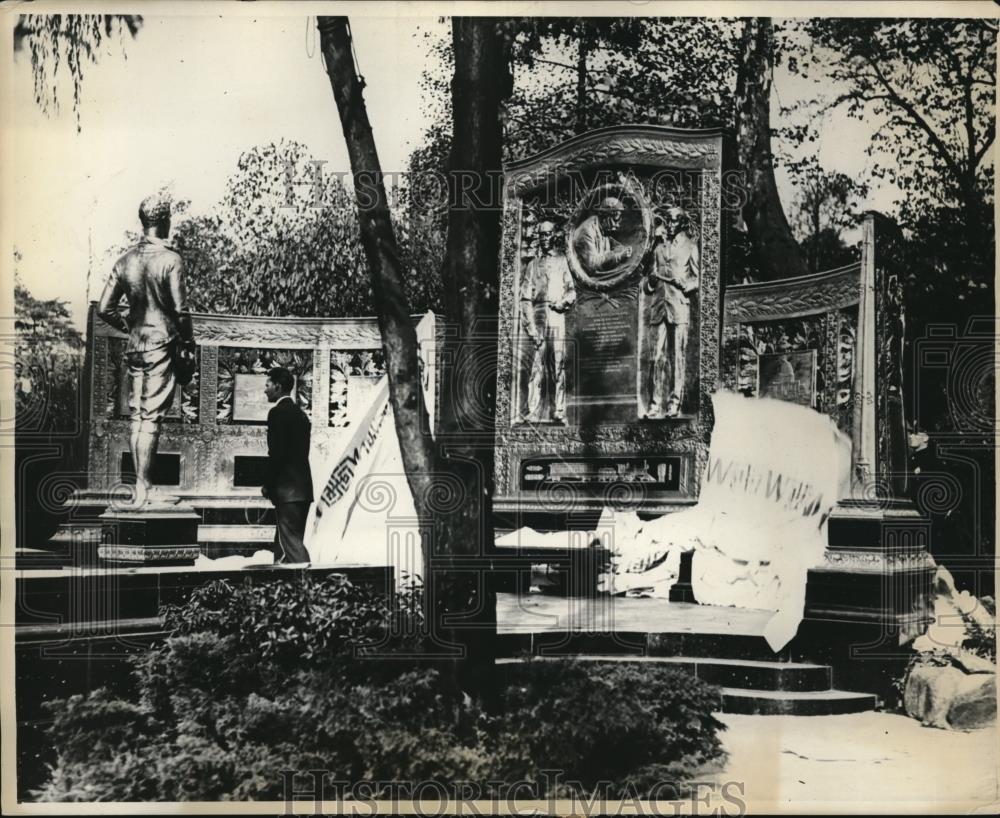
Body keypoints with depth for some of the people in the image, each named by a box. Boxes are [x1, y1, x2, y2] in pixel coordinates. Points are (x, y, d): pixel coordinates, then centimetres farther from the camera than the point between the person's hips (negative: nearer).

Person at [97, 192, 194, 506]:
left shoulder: (125, 260, 5)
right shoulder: (170, 259, -11)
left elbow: (105, 309, 4)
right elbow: (180, 309, -15)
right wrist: (188, 338, 0)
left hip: (135, 346, 6)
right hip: (162, 345, -6)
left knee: (137, 416, 10)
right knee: (152, 418, -4)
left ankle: (142, 486, 16)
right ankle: (144, 489, -2)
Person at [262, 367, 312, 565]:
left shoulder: (277, 412, -9)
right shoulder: (301, 414, 17)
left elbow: (276, 453, -17)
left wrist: (268, 486, -7)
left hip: (286, 489, -9)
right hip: (303, 488, 9)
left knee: (290, 542, -10)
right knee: (290, 541, 13)